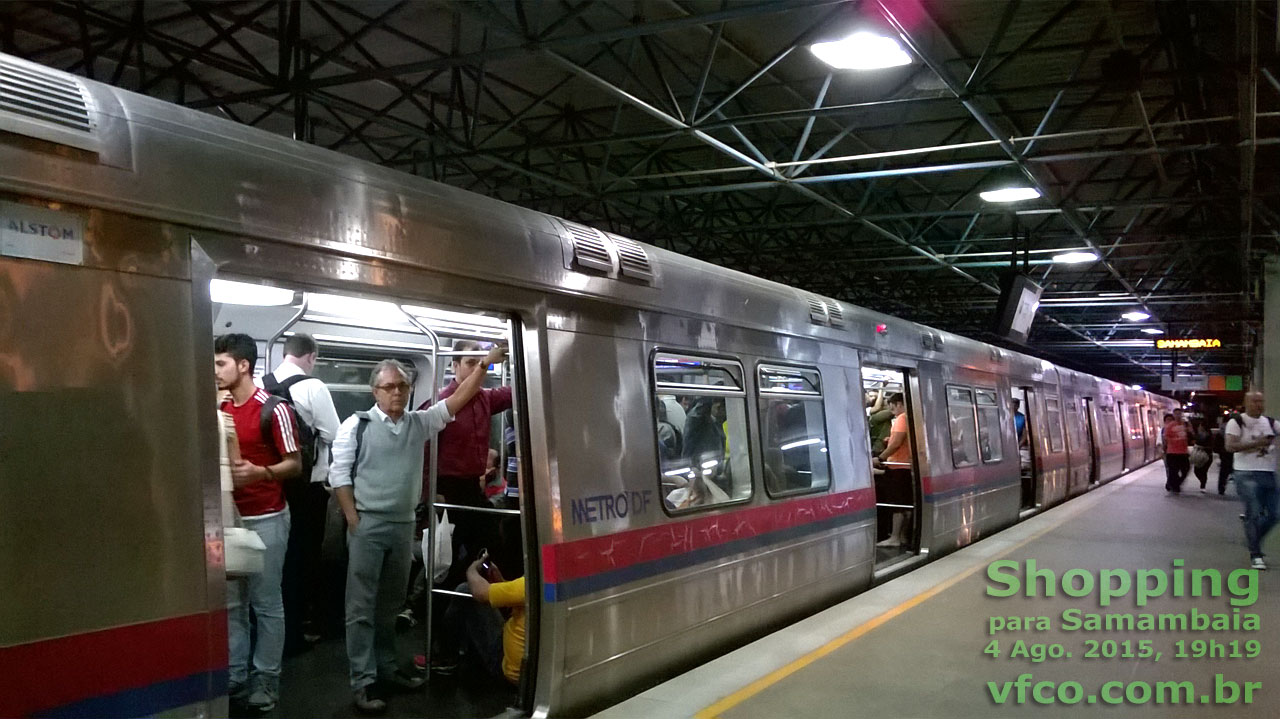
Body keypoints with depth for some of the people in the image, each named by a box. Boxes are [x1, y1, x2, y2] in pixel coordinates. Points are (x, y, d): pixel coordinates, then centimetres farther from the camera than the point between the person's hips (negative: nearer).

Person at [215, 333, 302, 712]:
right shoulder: (219, 409, 10)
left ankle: (266, 678, 11)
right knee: (231, 602, 10)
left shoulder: (274, 409, -12)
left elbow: (295, 464, -12)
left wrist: (260, 472, -29)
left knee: (266, 603, 2)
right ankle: (234, 675, 20)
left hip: (265, 519, -6)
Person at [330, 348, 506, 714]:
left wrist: (485, 365, -4)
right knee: (362, 605, -2)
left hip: (404, 525, 5)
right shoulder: (356, 425, -5)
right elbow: (339, 476, -5)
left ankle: (387, 665, 28)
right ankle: (363, 681, 1)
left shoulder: (420, 423, 8)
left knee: (391, 603, 16)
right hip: (367, 525, -5)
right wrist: (353, 521, -10)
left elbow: (457, 400, 4)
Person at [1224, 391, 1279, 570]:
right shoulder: (1236, 422, -1)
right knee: (1254, 514, -8)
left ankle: (1252, 540, 28)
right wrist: (1255, 443, -19)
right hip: (1247, 474, -5)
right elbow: (1230, 446, -13)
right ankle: (1255, 555, -1)